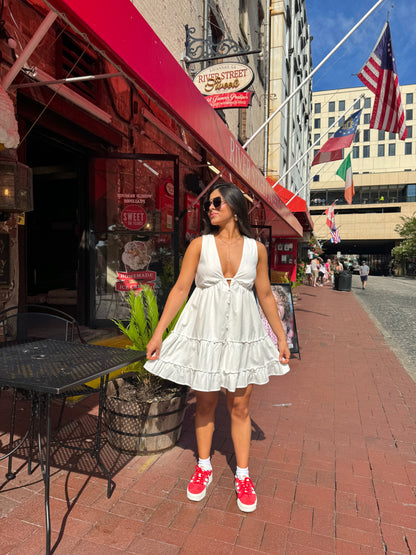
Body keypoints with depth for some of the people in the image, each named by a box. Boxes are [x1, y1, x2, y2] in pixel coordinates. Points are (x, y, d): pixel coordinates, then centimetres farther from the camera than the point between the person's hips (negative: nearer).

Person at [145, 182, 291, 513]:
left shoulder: (256, 249, 1)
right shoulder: (200, 245, -2)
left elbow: (265, 295, 7)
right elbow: (181, 289, -4)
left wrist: (281, 336, 9)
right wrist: (158, 333, -7)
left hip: (242, 334, 1)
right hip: (205, 333, 0)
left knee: (240, 407, 10)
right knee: (205, 403, 13)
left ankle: (243, 476, 30)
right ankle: (204, 468, 35)